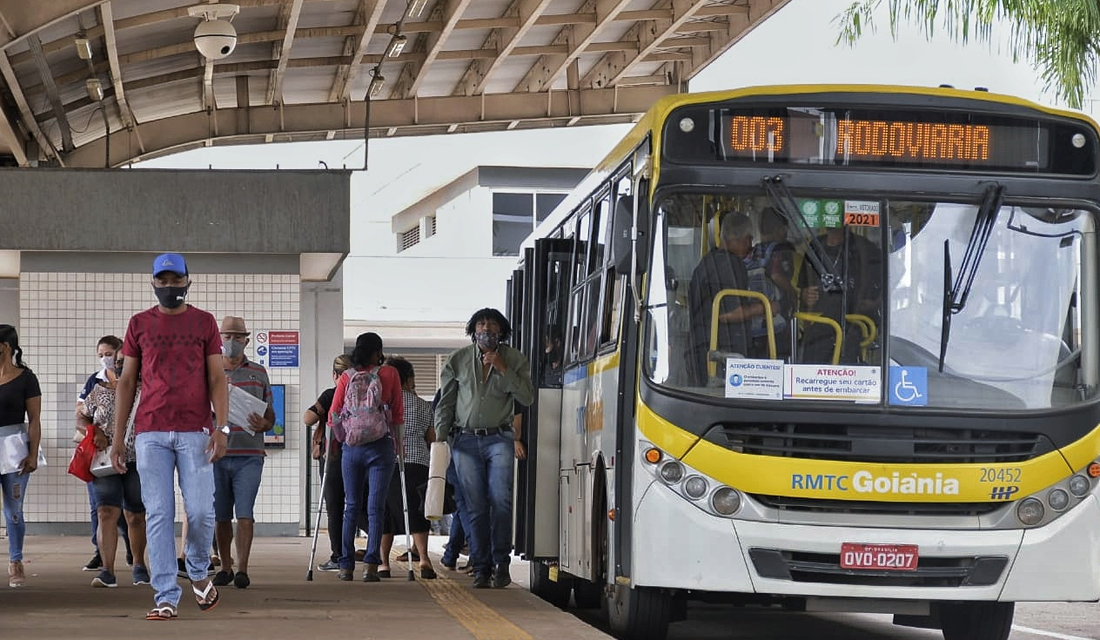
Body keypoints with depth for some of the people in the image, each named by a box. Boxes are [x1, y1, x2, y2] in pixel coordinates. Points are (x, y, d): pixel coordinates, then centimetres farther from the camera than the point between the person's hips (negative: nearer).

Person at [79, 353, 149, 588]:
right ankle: (107, 570, -17)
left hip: (138, 462, 0)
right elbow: (82, 418, 14)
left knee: (136, 517, 10)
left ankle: (138, 564, 30)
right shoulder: (99, 390, 7)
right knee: (106, 513, -13)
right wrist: (95, 432, -6)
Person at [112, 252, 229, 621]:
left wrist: (221, 427, -7)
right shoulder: (140, 324, 11)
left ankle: (198, 572, 22)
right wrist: (118, 436, 6)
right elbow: (127, 382, 12)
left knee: (201, 511, -6)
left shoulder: (204, 322, 9)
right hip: (151, 433, 1)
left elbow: (216, 379, 5)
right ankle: (166, 597, -2)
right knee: (158, 515, -3)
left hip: (195, 431, -1)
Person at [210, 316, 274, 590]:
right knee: (220, 516, 7)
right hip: (216, 454, 1)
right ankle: (225, 567, 20)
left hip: (248, 456, -1)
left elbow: (270, 416, 16)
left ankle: (242, 569, -11)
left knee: (244, 513, -11)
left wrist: (263, 424, -7)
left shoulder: (258, 373, 11)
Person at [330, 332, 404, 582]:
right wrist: (395, 441, 14)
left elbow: (333, 415, 3)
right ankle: (371, 566, -10)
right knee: (376, 508, -1)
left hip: (351, 447, 2)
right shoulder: (389, 374, -1)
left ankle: (346, 566, 8)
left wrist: (341, 439, 18)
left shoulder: (346, 377, 3)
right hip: (381, 446, -2)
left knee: (350, 507, 10)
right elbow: (398, 413, 2)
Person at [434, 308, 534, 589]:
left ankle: (501, 562, -6)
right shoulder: (458, 360, 8)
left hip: (499, 438, -1)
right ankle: (481, 568, 2)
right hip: (465, 440, 1)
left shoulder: (515, 360, 5)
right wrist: (440, 436, 4)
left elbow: (527, 398, -4)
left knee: (501, 499, -15)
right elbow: (445, 402, 13)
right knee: (475, 506, -2)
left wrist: (503, 370, -11)